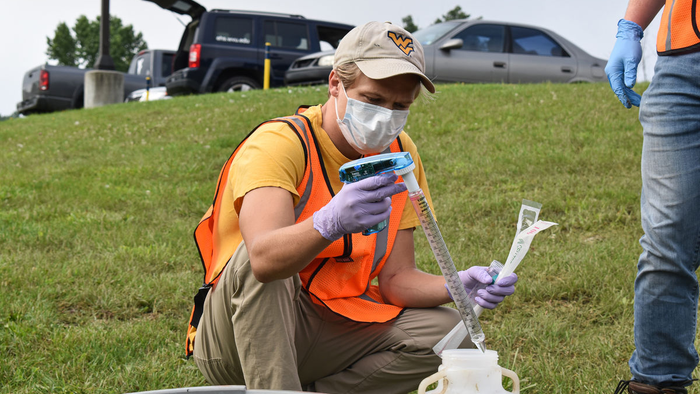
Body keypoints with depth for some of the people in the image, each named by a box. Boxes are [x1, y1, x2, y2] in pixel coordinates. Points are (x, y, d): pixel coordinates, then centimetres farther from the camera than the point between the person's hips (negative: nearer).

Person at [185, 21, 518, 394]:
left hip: (327, 331, 6)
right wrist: (329, 223, -57)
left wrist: (458, 286, -21)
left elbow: (394, 278, -1)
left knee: (447, 331, -13)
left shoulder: (399, 154, 1)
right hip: (234, 333, -5)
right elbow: (264, 258, -38)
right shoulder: (278, 142, -18)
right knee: (260, 260, -35)